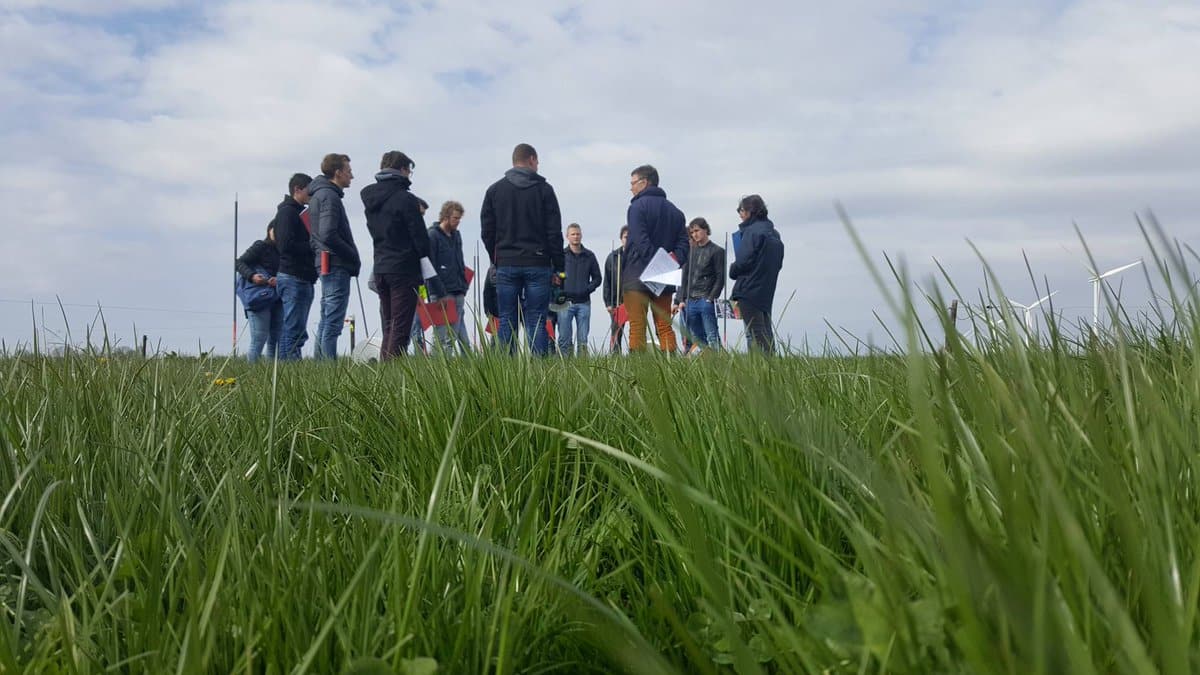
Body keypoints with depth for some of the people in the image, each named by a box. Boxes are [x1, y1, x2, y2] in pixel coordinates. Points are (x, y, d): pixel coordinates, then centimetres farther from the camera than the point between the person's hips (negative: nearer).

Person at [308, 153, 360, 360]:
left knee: (326, 320, 14)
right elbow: (328, 235, -22)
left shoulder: (318, 194, 20)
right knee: (333, 322, -9)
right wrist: (354, 257, -12)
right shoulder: (329, 195, -12)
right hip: (336, 265, -10)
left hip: (326, 265, 10)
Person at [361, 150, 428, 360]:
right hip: (404, 269, -7)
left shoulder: (369, 198, 12)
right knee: (400, 327, -5)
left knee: (388, 327, 15)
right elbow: (420, 236, -11)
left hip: (380, 269, 7)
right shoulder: (405, 199, -11)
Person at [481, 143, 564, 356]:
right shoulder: (544, 189, 2)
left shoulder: (494, 190, 9)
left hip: (506, 265, 2)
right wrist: (557, 267, 5)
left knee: (506, 321, 4)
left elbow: (487, 231, 9)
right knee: (536, 321, -1)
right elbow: (555, 232, 0)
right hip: (538, 264, -2)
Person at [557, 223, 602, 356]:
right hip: (565, 301, -2)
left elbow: (597, 278, 14)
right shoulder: (561, 255, 3)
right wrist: (559, 291, -7)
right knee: (564, 338, -2)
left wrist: (588, 289, -2)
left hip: (584, 302, 2)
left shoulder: (589, 256, 10)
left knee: (583, 339, 4)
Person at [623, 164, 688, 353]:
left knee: (637, 326, -6)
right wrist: (673, 261, -5)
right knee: (664, 326, 10)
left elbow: (640, 242, -18)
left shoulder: (638, 206, -5)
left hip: (637, 277, -6)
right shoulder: (674, 210, 16)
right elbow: (683, 242, 8)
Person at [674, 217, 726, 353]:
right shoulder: (691, 251, 16)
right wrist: (681, 299, 7)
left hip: (706, 300, -5)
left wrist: (711, 298, -11)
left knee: (712, 337, -9)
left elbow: (720, 278, -2)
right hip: (690, 301, 5)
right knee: (696, 338, 5)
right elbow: (685, 277, 16)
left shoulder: (717, 251, 2)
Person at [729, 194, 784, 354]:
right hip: (767, 291, 9)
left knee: (754, 333, -7)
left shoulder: (752, 231, -13)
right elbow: (778, 264, 16)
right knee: (766, 333, 12)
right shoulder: (774, 233, 14)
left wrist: (732, 271, 0)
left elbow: (743, 261, -18)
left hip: (749, 290, -9)